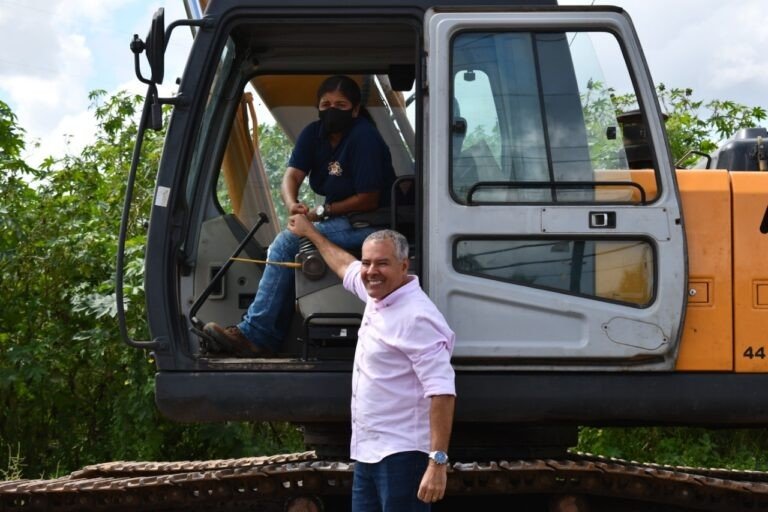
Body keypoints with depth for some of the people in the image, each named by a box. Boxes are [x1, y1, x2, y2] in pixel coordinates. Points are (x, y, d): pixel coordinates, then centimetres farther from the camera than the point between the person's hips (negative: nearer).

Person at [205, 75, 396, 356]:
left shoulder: (364, 138, -16)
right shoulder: (314, 134, 6)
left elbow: (369, 200, -18)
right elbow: (291, 175, -6)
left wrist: (322, 212, -15)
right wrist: (292, 204, -29)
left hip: (368, 224, -9)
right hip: (340, 219, 9)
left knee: (287, 243, -18)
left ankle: (254, 334, -18)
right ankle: (270, 338, -7)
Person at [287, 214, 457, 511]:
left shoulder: (417, 317, -18)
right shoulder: (378, 296, 9)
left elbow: (442, 391, -23)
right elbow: (346, 266, 33)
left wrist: (438, 461, -29)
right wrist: (310, 232, 46)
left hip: (401, 455, -9)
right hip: (366, 451, 9)